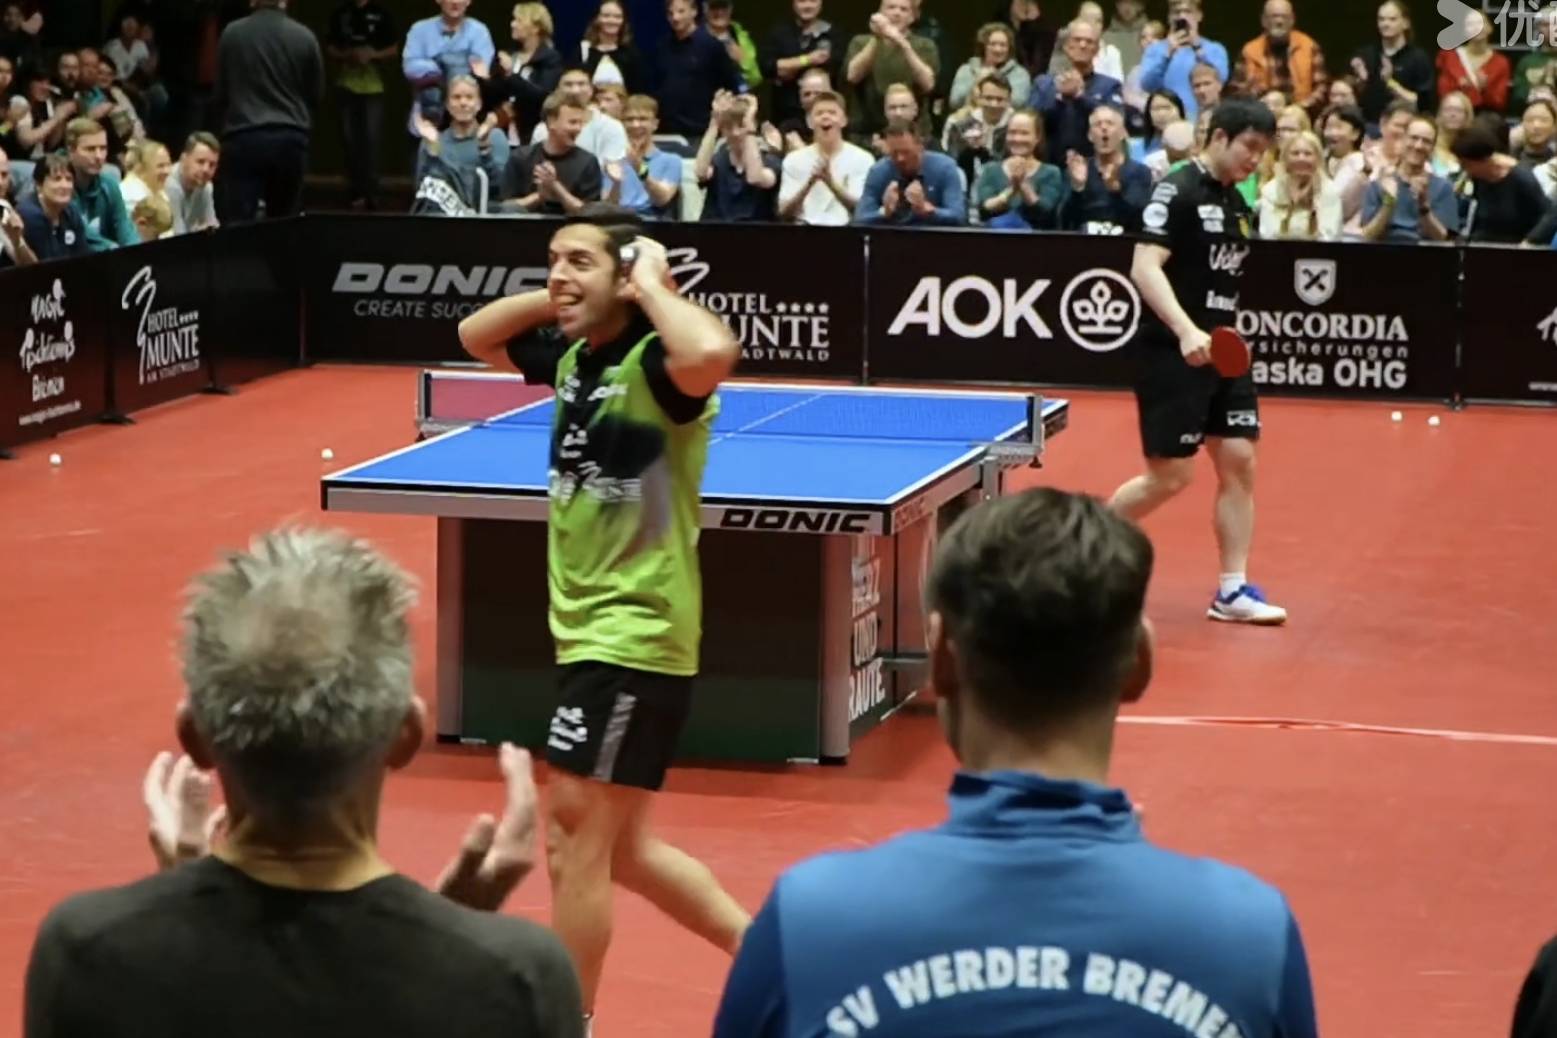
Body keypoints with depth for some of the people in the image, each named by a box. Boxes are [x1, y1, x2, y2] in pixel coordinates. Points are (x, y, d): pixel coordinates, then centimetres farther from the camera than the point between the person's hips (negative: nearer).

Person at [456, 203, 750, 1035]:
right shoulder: (572, 357, 7)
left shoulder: (657, 364, -17)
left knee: (577, 836, -5)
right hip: (590, 632, 9)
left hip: (634, 638, -9)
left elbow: (713, 353, -41)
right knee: (622, 849, 16)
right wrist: (551, 301, 7)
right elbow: (475, 336, 25)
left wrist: (652, 286, -23)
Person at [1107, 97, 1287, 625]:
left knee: (1239, 463, 2)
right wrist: (1186, 331, -33)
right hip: (1173, 356, -8)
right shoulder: (1177, 191, -12)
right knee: (1170, 475, -5)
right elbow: (1145, 268, -22)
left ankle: (1233, 591, 6)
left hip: (1222, 354, 8)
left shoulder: (1236, 203, 14)